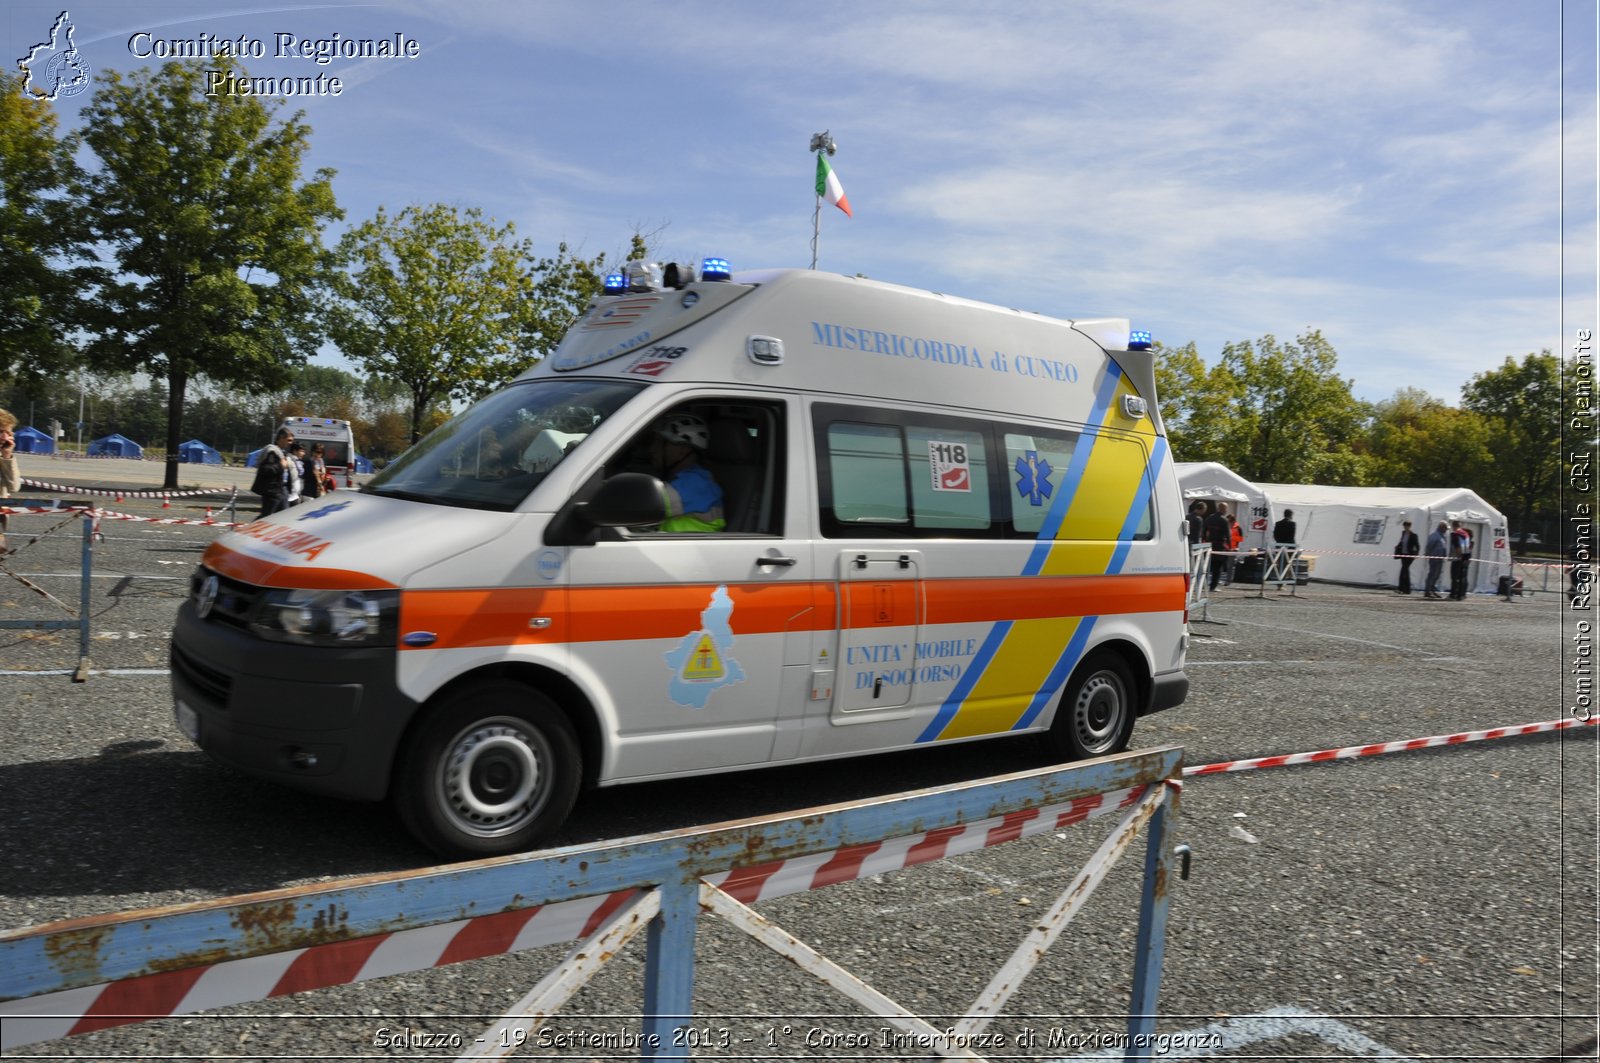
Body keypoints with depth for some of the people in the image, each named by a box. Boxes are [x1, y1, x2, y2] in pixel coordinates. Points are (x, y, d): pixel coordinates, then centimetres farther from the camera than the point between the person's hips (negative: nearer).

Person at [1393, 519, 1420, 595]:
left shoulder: (1413, 535, -12)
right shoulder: (1403, 533, 7)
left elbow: (1417, 545, -8)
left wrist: (1416, 554, -14)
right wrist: (1397, 546, 5)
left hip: (1409, 555, -7)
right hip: (1403, 554, 7)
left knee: (1403, 571, -13)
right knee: (1405, 571, 11)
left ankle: (1401, 589, -14)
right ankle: (1407, 590, 17)